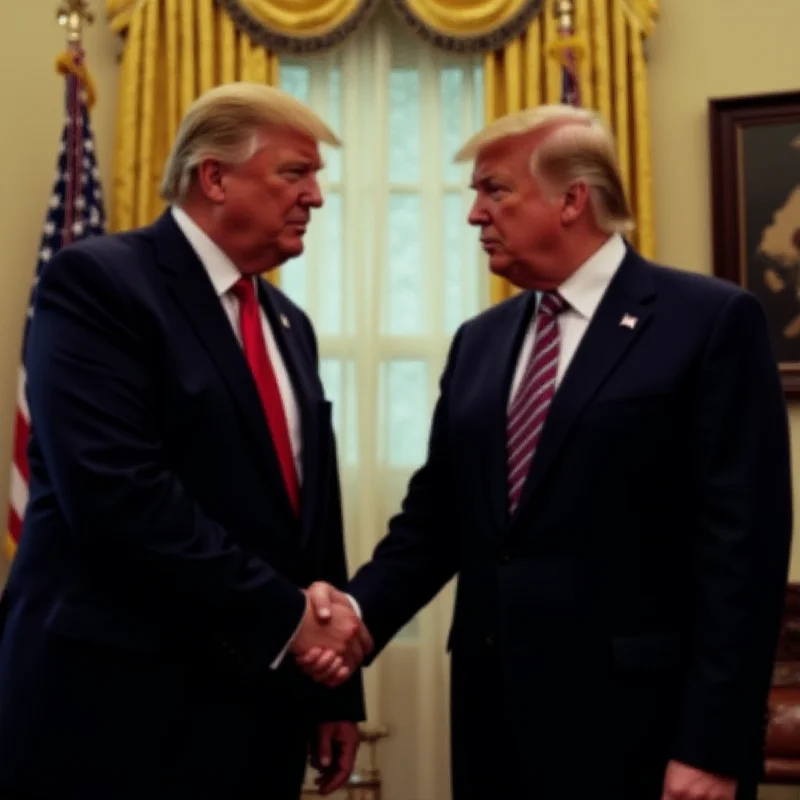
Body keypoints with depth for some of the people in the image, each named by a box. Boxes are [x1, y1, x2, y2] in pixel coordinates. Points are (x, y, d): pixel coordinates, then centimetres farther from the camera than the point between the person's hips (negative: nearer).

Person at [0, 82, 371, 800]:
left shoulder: (289, 324, 15)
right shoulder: (99, 281, -10)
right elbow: (117, 494, -22)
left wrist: (337, 687, 11)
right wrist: (286, 616, -17)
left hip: (260, 703, 7)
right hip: (118, 705, -7)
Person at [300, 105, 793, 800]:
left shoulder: (714, 322, -7)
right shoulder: (479, 341, 12)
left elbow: (741, 542, -12)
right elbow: (436, 513, 11)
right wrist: (361, 609, -8)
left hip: (637, 723, -6)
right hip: (497, 713, 6)